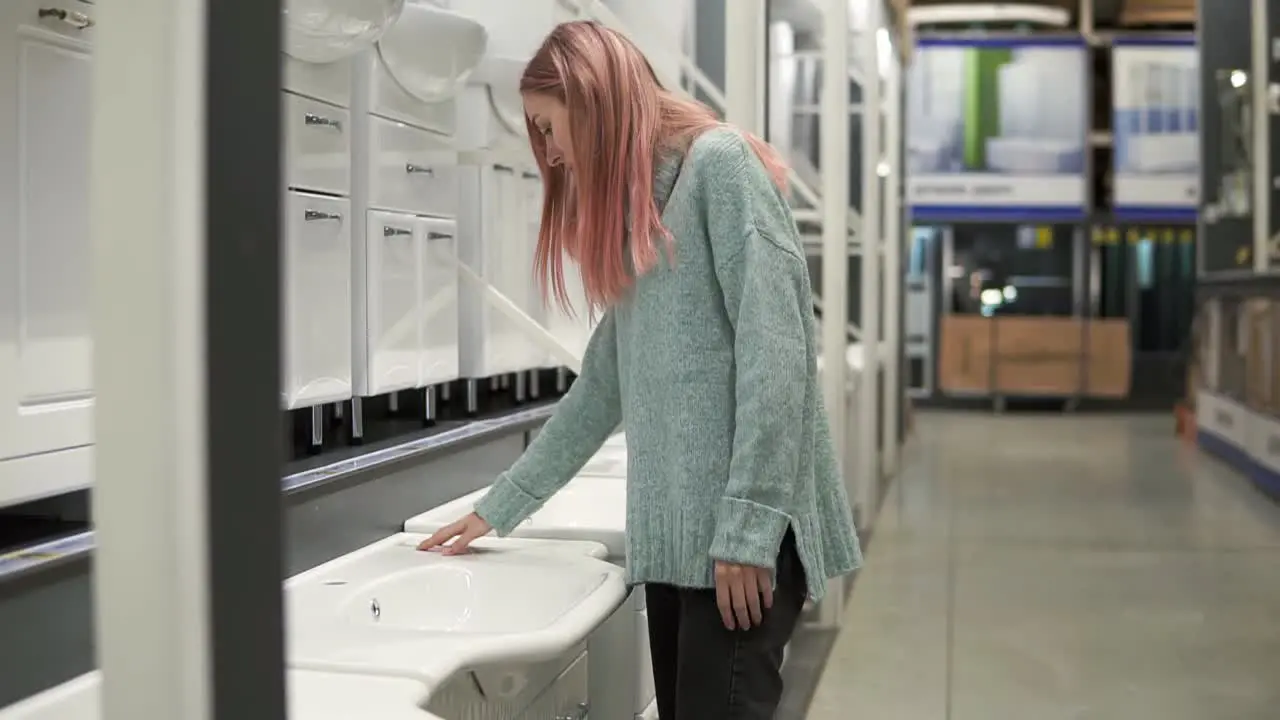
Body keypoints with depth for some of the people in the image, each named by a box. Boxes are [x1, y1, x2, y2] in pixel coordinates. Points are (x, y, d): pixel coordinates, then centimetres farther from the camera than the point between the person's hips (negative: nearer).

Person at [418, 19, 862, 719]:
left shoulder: (720, 162, -5)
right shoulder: (634, 212, 21)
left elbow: (773, 352, -15)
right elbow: (602, 386, 25)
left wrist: (749, 527, -19)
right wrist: (500, 506, 26)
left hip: (743, 529, -8)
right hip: (671, 531, 8)